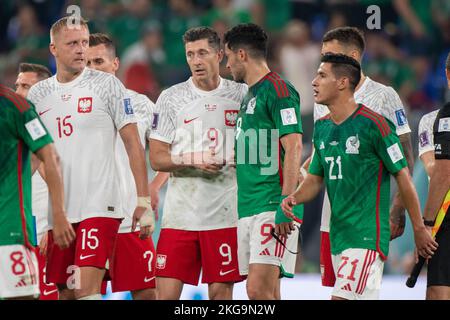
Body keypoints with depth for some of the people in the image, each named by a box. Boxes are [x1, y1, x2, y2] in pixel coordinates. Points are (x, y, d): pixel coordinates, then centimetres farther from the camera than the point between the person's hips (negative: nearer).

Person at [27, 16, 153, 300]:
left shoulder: (107, 84, -1)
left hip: (99, 206, -5)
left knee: (86, 289, -18)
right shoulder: (38, 94, 11)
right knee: (66, 293, 6)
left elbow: (133, 144, -1)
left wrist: (144, 202, -6)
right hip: (56, 210, 5)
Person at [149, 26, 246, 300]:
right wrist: (193, 161, -14)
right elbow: (157, 159, 1)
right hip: (180, 212, 0)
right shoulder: (171, 98, 4)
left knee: (221, 291, 1)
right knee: (166, 292, -4)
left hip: (225, 213, 0)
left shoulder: (242, 95, 6)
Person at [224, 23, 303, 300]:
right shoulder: (251, 95, 21)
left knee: (259, 289, -18)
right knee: (266, 293, 7)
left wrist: (286, 204, -23)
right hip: (247, 210, 10)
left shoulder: (278, 90, -8)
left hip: (271, 207, -10)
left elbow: (294, 147, -16)